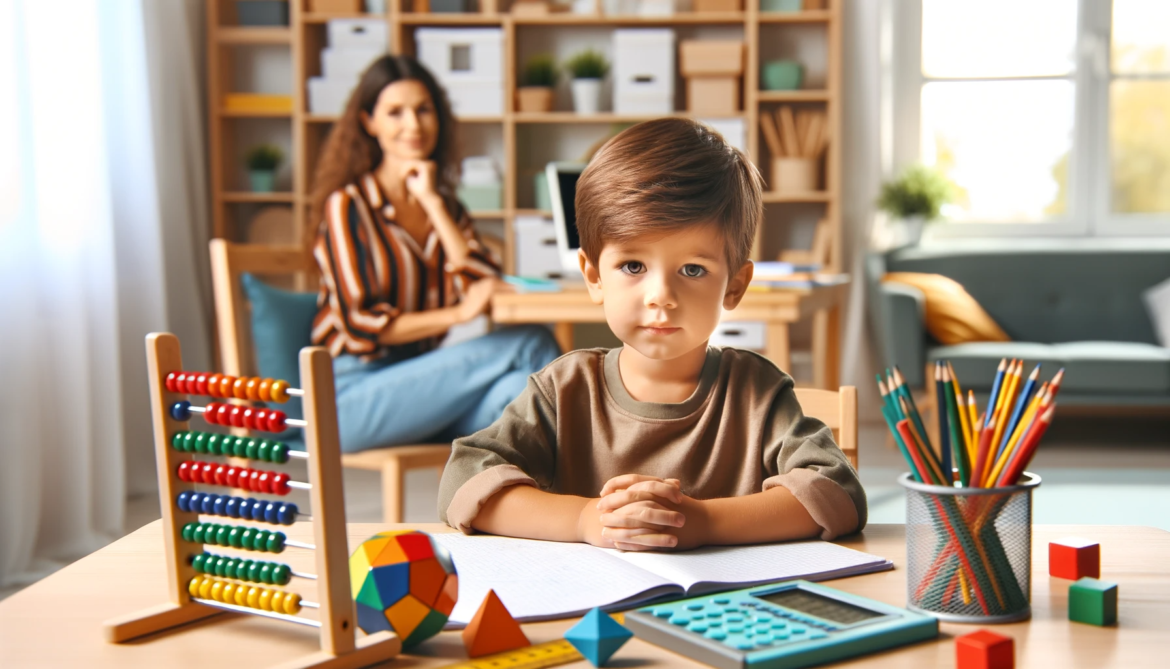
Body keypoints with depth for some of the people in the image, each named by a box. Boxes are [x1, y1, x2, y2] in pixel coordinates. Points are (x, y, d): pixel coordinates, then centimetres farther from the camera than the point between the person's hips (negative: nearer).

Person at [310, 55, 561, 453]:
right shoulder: (348, 205, -3)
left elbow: (484, 286, -1)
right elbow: (359, 323, -10)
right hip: (355, 395, -5)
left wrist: (432, 202, -4)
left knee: (516, 390, -28)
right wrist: (456, 315, -19)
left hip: (419, 381, 5)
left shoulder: (445, 205, 17)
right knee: (530, 345, -22)